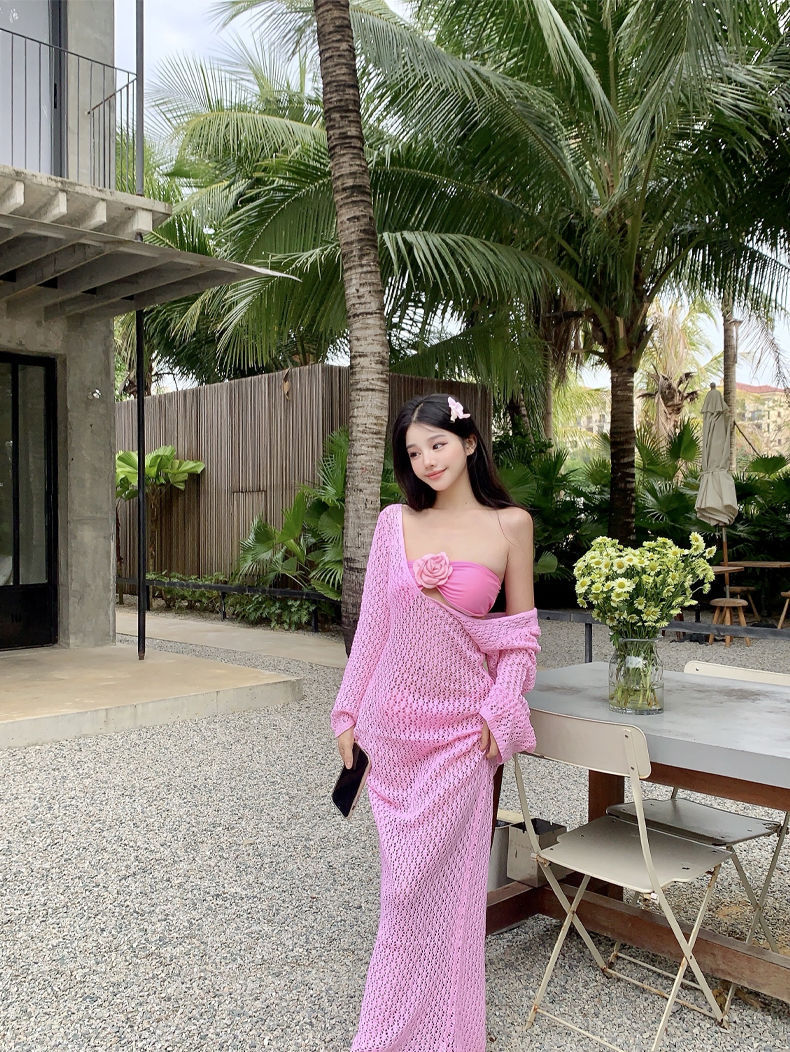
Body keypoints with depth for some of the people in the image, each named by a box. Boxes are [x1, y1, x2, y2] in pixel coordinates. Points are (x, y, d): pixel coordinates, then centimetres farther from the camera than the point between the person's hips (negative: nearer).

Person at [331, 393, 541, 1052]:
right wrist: (351, 711, 7)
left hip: (460, 723, -3)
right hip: (394, 718, 3)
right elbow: (374, 622, 6)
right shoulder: (396, 522, 2)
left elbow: (522, 632, 2)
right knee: (404, 873, 14)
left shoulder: (510, 524, -3)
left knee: (441, 874, 4)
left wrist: (500, 712, -6)